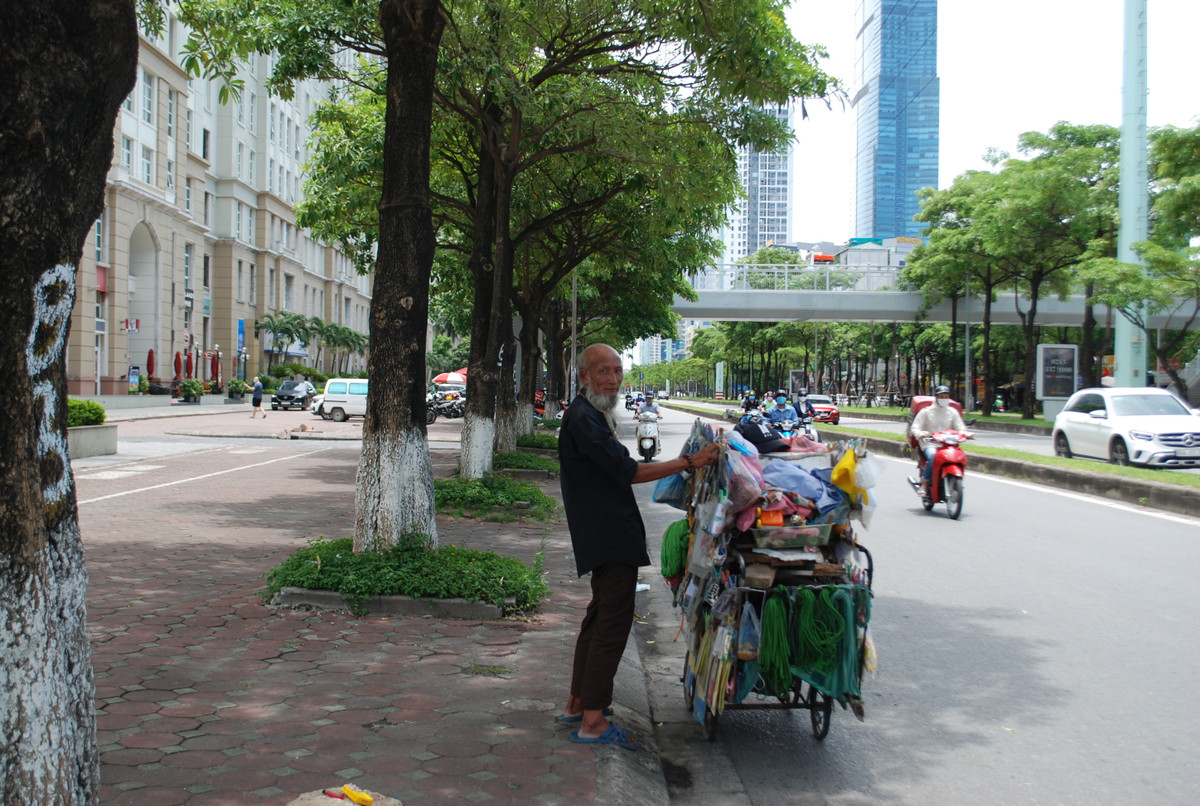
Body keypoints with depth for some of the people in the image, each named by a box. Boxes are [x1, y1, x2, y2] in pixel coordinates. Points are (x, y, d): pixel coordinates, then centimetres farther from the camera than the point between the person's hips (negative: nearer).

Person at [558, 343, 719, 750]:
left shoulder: (595, 415, 18)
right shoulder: (583, 419, -18)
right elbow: (628, 472, -24)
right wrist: (689, 462, -24)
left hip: (603, 540, 11)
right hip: (610, 541, -11)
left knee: (599, 617, 18)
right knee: (612, 623, -9)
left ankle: (578, 703, 27)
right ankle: (592, 720, -5)